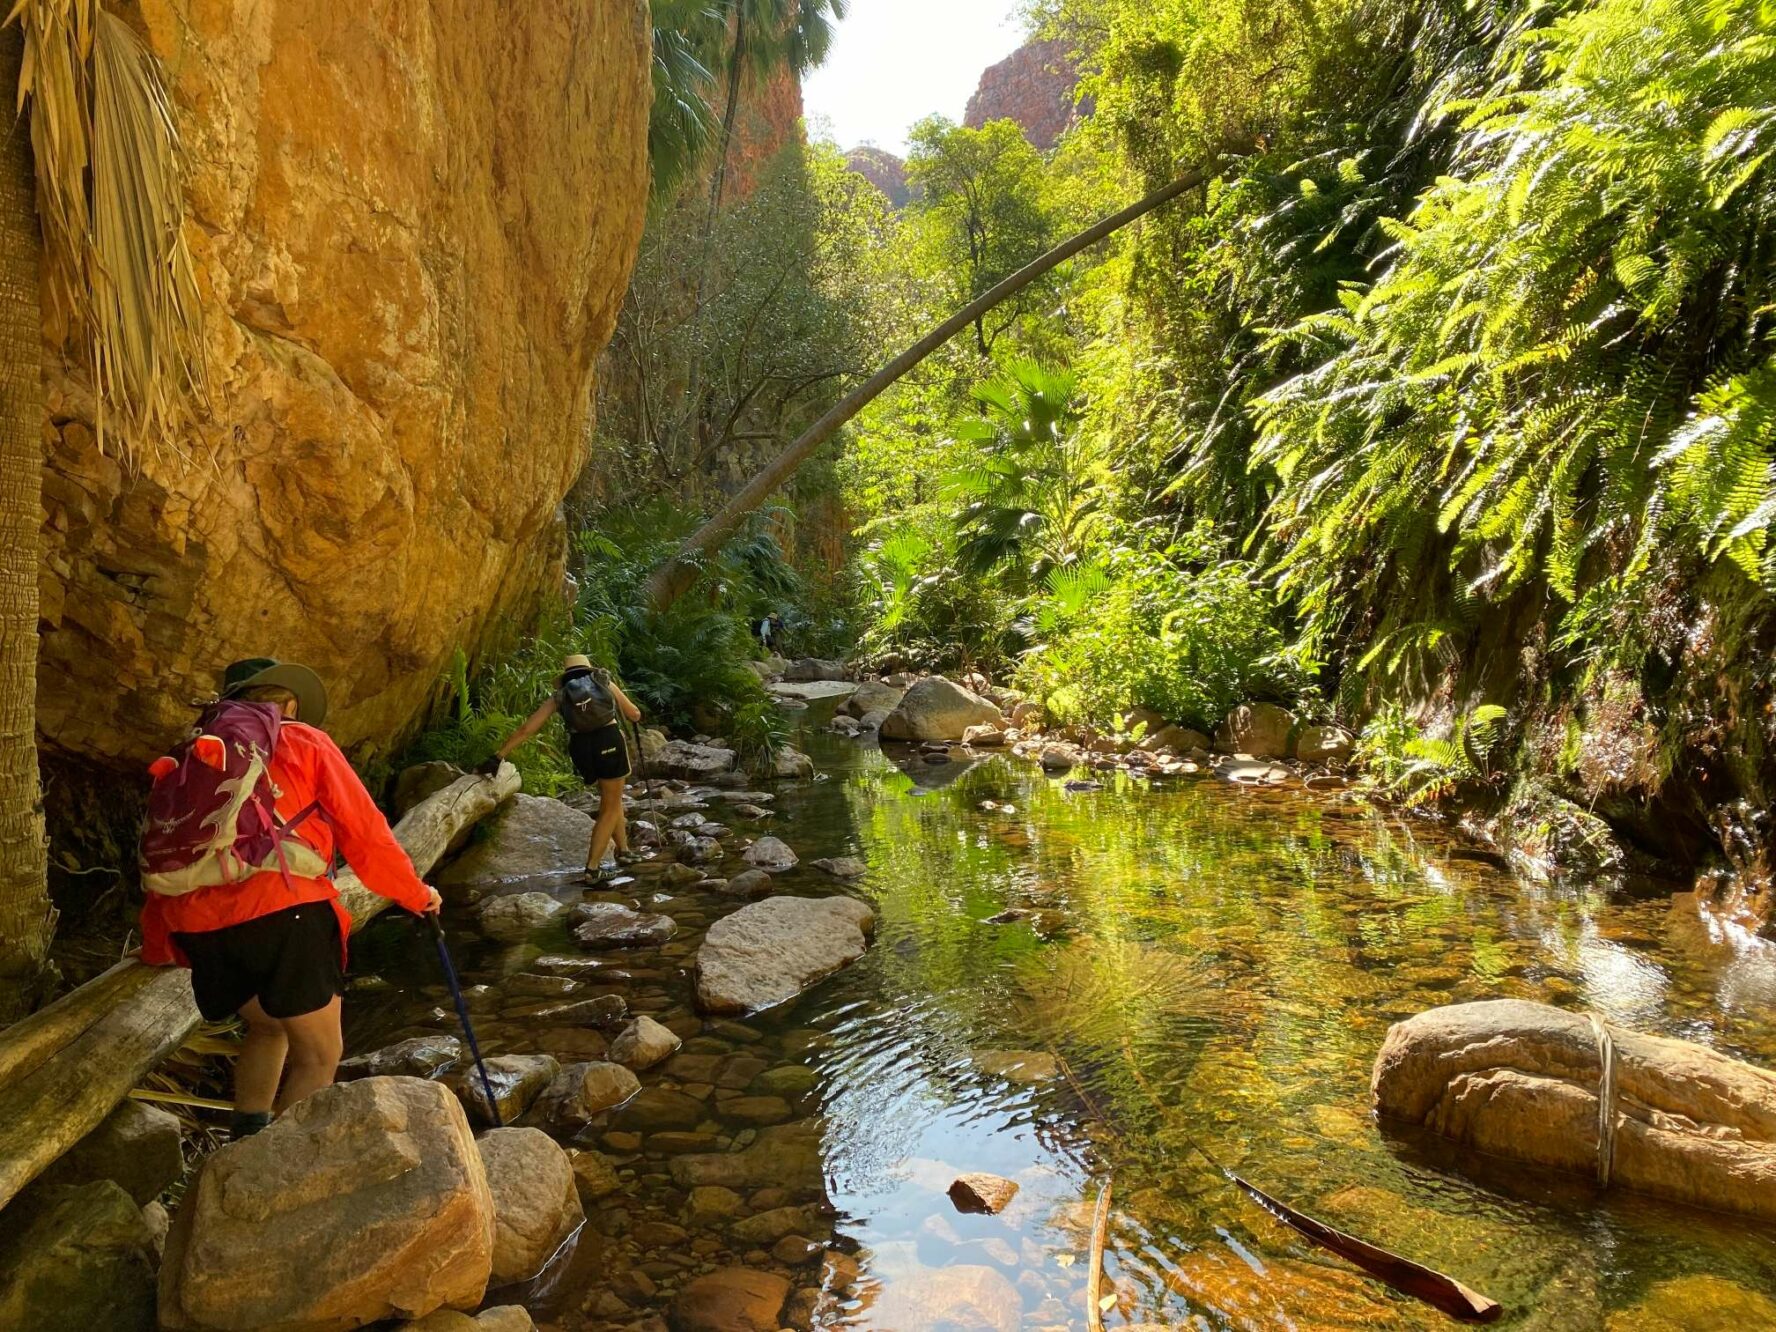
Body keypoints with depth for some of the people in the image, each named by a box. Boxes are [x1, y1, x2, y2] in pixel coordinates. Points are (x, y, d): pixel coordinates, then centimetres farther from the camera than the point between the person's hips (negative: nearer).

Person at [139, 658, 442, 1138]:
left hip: (197, 923, 6)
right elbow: (363, 832, 10)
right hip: (280, 908, -6)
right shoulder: (304, 741, 14)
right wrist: (416, 895, 20)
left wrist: (157, 948, 35)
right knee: (319, 1055, 5)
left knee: (268, 1027, 27)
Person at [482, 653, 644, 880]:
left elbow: (526, 729, 15)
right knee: (610, 807, 10)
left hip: (581, 746, 2)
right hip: (609, 739, -2)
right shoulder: (604, 681, 21)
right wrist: (633, 711, 49)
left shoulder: (560, 695, 22)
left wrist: (498, 757, 17)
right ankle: (592, 867, 6)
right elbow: (635, 715, 25)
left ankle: (623, 850, 32)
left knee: (611, 799, 26)